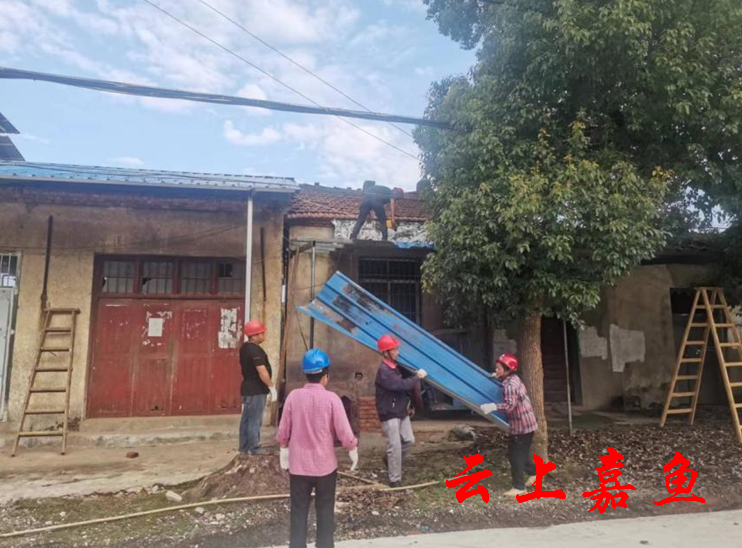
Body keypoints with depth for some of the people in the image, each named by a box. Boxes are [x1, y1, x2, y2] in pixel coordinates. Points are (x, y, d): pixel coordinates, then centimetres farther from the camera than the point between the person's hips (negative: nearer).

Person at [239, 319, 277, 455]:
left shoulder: (245, 347, 10)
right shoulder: (255, 350, -21)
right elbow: (262, 372, -24)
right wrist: (271, 387, -17)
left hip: (248, 388, 10)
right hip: (256, 390, -10)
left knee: (246, 419, 13)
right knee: (255, 420, -2)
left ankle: (244, 447, 20)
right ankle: (253, 448, 5)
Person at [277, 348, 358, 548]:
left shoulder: (293, 396, -8)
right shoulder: (331, 398, -15)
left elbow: (283, 430, 0)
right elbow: (344, 431, -12)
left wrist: (284, 452, 15)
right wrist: (353, 451, 5)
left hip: (298, 464, 2)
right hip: (325, 464, -2)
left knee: (299, 511, 13)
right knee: (325, 511, 13)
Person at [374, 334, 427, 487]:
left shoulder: (395, 367, 10)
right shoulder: (384, 371, -21)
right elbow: (400, 385, -29)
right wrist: (417, 377, -19)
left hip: (401, 412, 9)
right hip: (389, 415, -9)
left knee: (409, 440, 12)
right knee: (395, 447, -4)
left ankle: (390, 459, 33)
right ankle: (395, 480, 7)